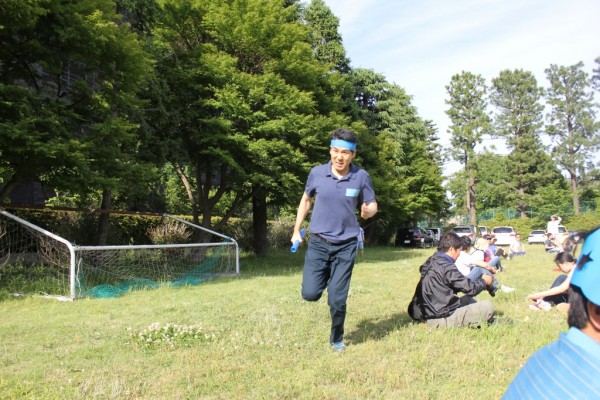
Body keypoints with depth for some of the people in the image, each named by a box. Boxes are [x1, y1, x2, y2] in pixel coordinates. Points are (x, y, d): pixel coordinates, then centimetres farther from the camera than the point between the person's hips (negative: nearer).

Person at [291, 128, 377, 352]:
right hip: (318, 242, 1)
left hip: (345, 245, -1)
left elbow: (372, 205, 3)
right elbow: (306, 200, 12)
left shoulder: (361, 177, -7)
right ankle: (326, 277, 31)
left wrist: (368, 211, -21)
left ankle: (337, 340, 26)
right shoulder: (317, 173, -4)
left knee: (337, 300, -1)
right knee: (310, 294, -6)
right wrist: (296, 230, 11)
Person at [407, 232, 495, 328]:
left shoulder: (431, 262, 8)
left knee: (468, 299, 25)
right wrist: (484, 281, 9)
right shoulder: (446, 267, -19)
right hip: (442, 318, -9)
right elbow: (470, 289, -10)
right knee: (488, 306, -6)